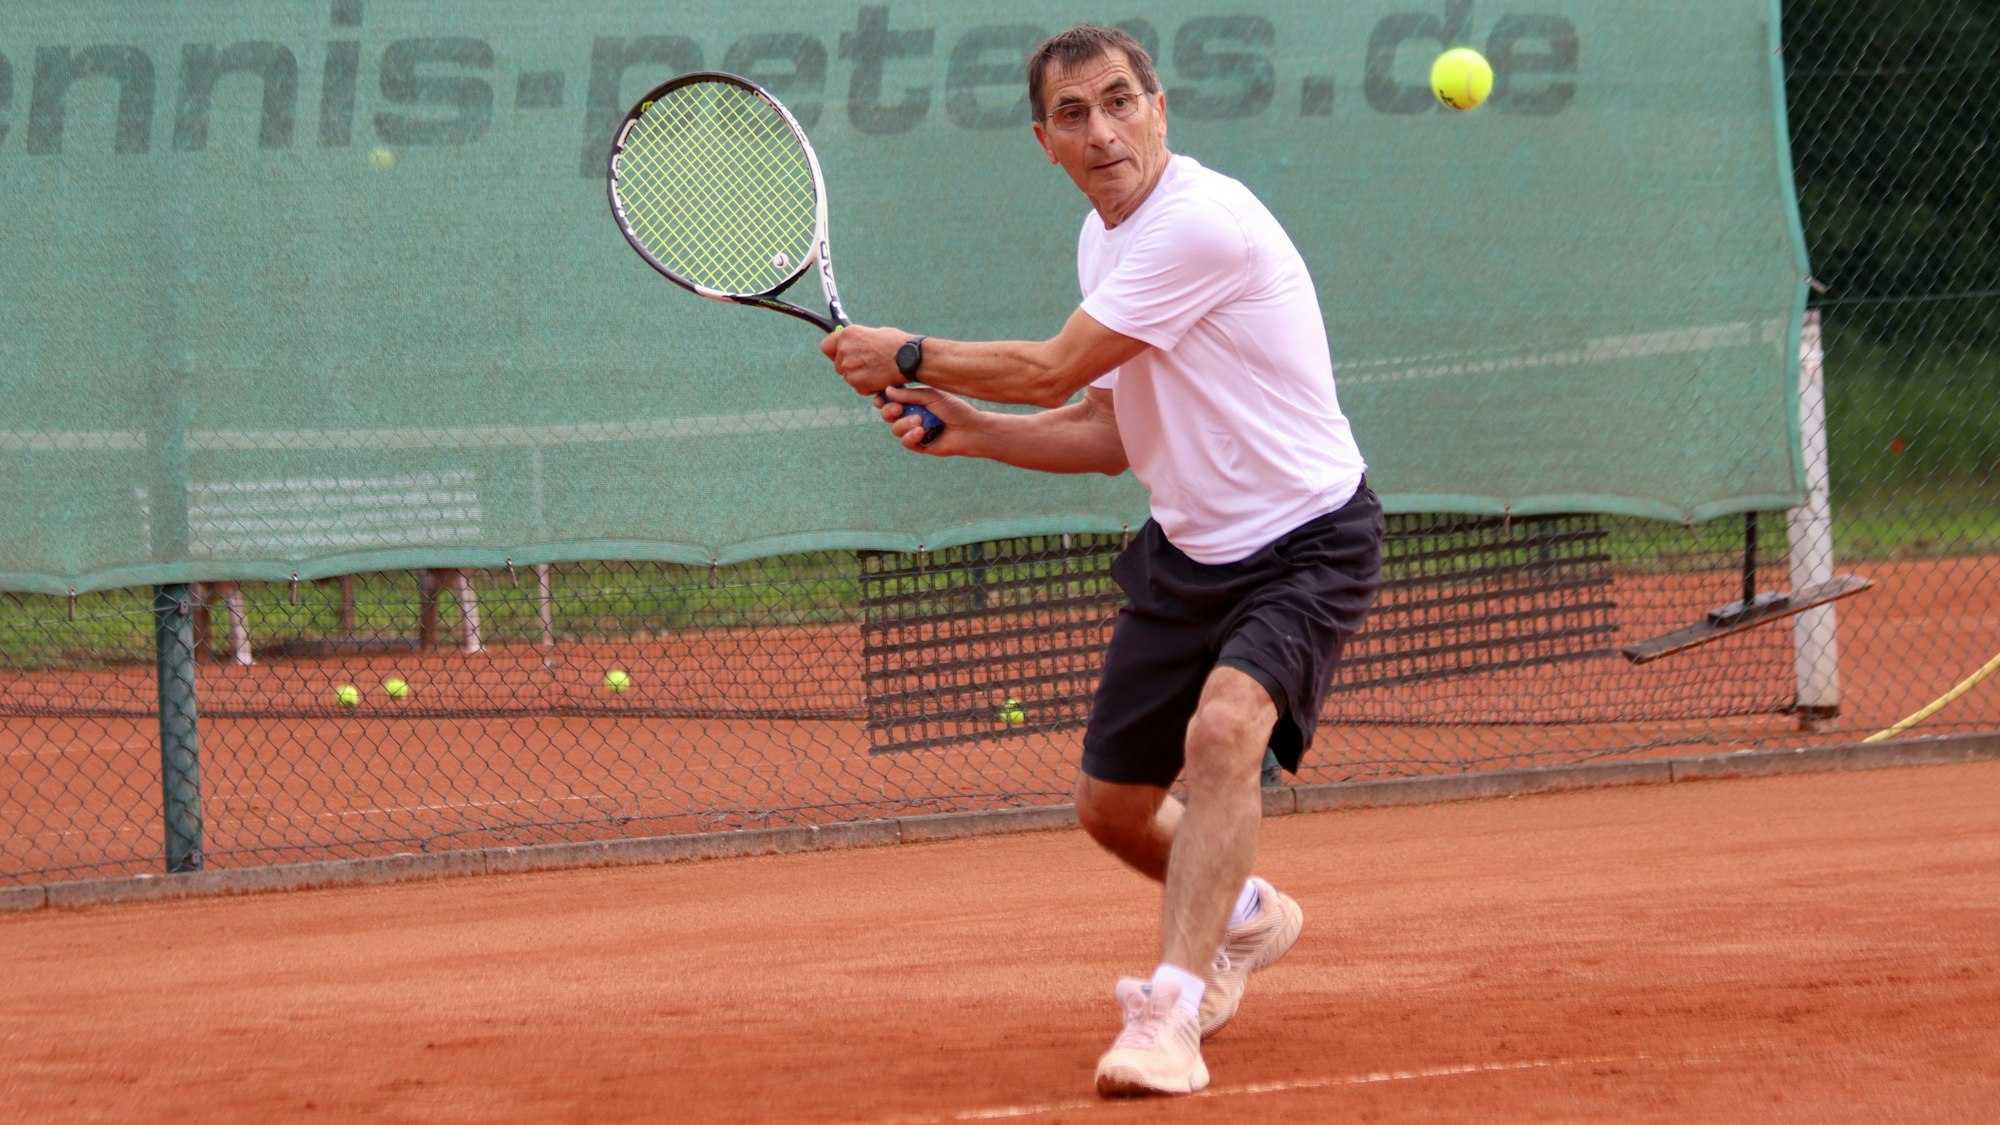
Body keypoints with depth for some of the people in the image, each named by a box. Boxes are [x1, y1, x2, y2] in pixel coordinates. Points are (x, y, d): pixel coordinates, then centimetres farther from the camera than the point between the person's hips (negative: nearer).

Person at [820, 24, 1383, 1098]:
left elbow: (1051, 371, -20)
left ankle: (1172, 1009, -35)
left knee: (1223, 729, -34)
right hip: (1187, 553, 9)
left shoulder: (1205, 221, -24)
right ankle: (1244, 918, 43)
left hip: (1306, 542, -9)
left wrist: (908, 355, -6)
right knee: (1111, 805, 13)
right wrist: (966, 427, 1)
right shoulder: (1104, 237, 6)